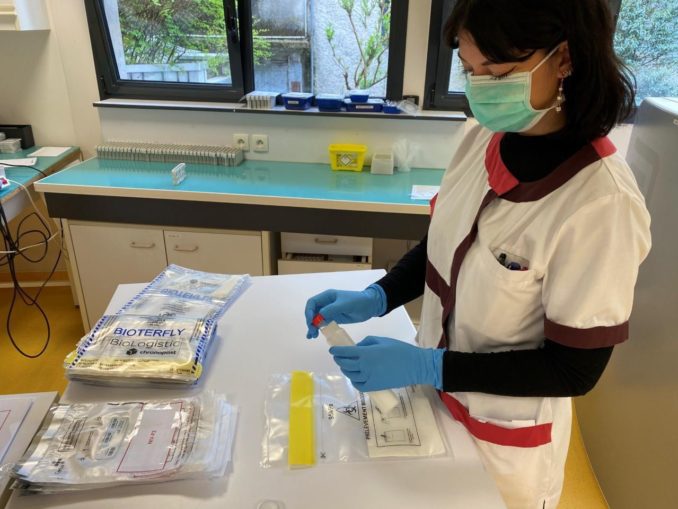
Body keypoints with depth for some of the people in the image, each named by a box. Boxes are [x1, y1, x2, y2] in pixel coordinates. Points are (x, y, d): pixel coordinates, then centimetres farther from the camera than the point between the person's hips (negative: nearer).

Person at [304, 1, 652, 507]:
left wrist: (426, 366, -26)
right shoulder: (481, 138, -11)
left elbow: (575, 369, -22)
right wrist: (376, 298, -12)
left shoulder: (602, 202, -29)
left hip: (506, 437, -5)